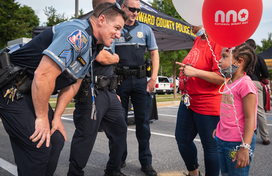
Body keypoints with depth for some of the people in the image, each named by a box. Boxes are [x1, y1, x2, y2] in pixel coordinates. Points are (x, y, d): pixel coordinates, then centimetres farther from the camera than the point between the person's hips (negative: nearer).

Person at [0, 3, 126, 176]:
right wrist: (42, 118, -18)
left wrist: (56, 117, 6)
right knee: (38, 147, -10)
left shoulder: (92, 46, 10)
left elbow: (73, 84, 12)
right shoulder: (78, 33, -23)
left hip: (30, 93, 10)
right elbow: (43, 75, -29)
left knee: (56, 139, 10)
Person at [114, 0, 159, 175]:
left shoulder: (145, 29, 10)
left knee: (143, 121, 3)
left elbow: (154, 53, 10)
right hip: (119, 79, -1)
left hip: (140, 79, 1)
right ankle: (119, 159, 24)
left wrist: (153, 79, 0)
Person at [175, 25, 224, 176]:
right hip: (188, 102, 10)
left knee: (209, 146, 5)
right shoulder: (198, 40, 10)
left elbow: (222, 77, -25)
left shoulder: (217, 43, -18)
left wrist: (194, 72, -27)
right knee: (182, 139, 18)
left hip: (207, 106, -9)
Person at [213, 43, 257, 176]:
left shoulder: (245, 84, -18)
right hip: (222, 140, 8)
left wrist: (245, 148, -23)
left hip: (237, 143, -8)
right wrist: (219, 128, 22)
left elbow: (250, 118, -21)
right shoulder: (228, 83, 8)